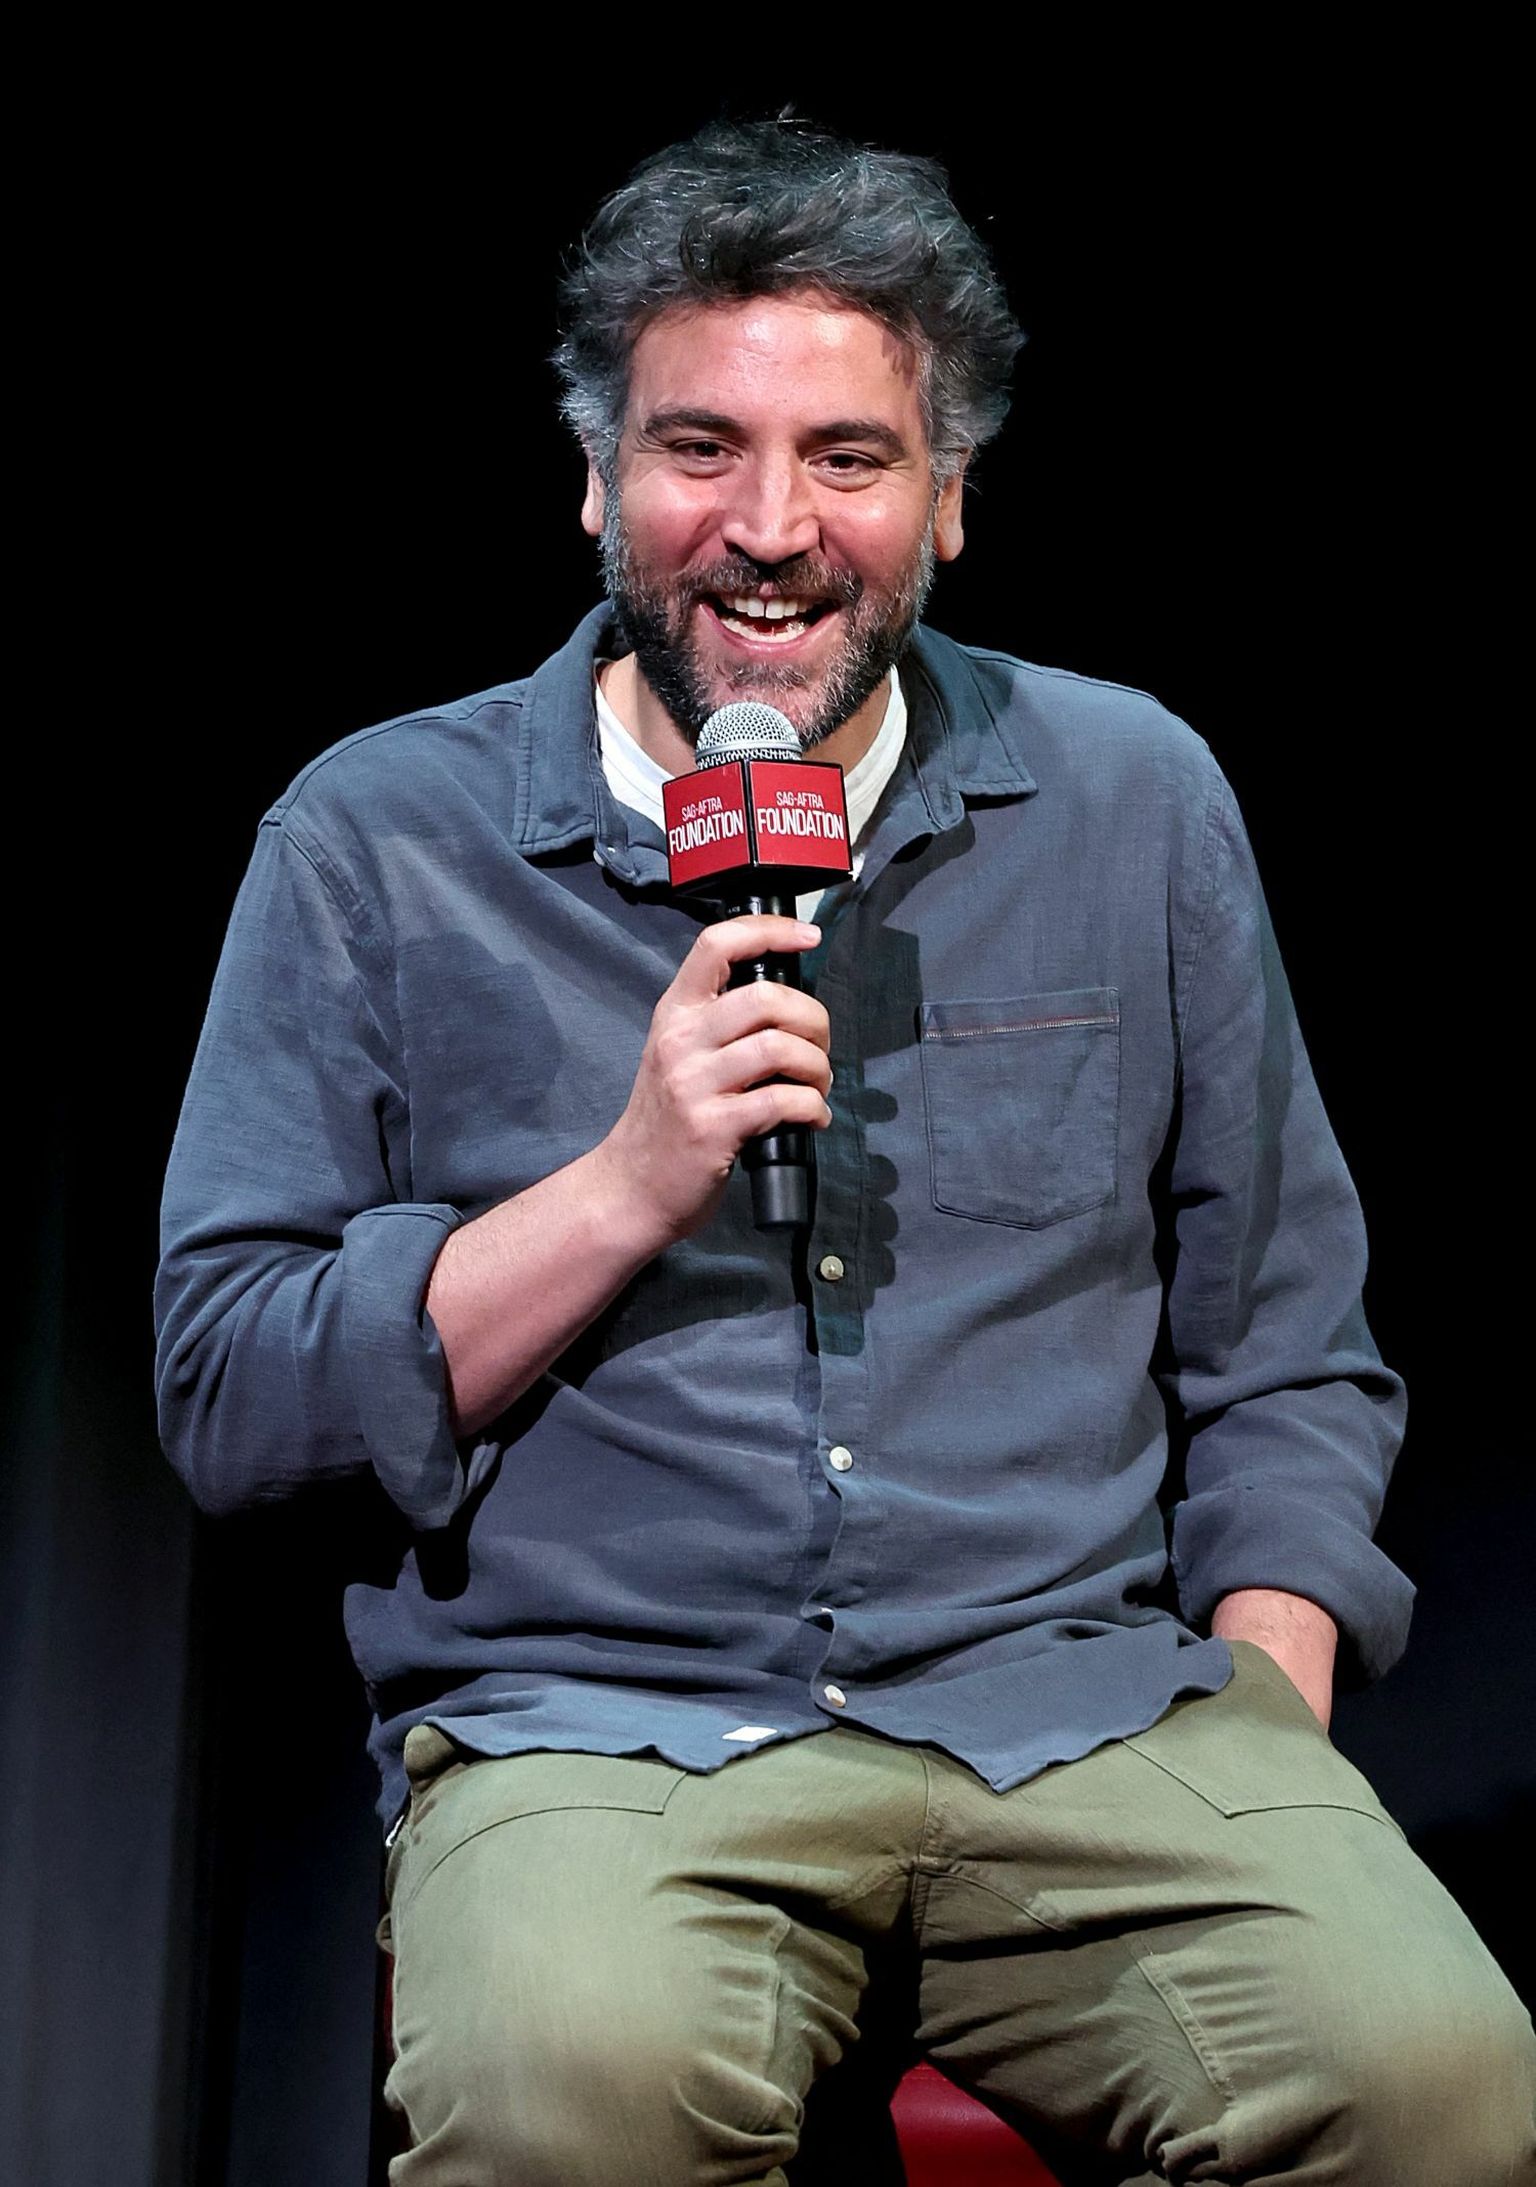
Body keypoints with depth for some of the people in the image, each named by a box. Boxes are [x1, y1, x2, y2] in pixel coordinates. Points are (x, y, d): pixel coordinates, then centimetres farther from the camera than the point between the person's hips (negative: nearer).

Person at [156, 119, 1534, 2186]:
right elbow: (227, 1397, 1)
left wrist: (1265, 1749, 0)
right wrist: (632, 1182, -11)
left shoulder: (1137, 802, 12)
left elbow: (1282, 1360, 16)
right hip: (593, 1719, -2)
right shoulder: (376, 844, 5)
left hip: (1089, 1692, 3)